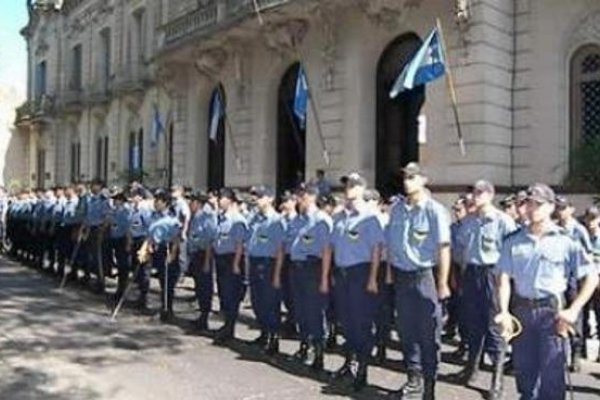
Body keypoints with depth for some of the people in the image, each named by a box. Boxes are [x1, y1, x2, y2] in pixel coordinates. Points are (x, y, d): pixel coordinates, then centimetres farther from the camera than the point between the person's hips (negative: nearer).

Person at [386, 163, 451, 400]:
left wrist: (442, 284, -11)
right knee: (406, 329, 12)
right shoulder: (397, 207, 5)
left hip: (424, 276, -4)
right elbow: (389, 241, 10)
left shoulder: (435, 210, -9)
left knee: (428, 333, 4)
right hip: (401, 276, 5)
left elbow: (444, 248, -10)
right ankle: (414, 378, 27)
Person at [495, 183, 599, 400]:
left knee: (552, 374, -1)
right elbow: (504, 278, 1)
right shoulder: (514, 241, 4)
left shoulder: (565, 241, -4)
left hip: (552, 311, -3)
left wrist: (573, 310, -9)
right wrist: (504, 311, -10)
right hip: (521, 309, 3)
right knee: (523, 368, 14)